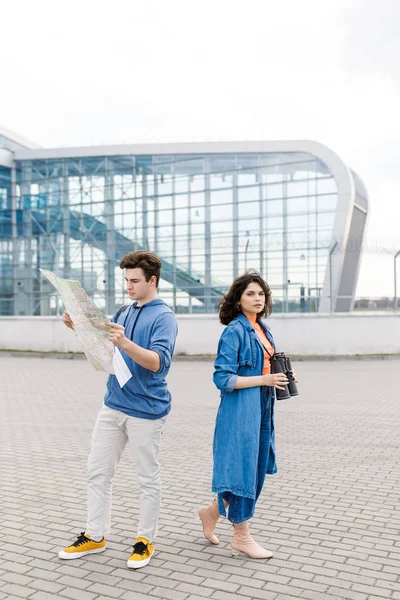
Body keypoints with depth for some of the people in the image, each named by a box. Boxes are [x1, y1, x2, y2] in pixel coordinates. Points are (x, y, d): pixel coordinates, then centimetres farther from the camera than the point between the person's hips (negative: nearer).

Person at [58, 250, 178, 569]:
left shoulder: (164, 317, -11)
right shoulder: (124, 313, 11)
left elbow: (158, 362, -24)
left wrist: (125, 343, -39)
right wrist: (79, 327, 1)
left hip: (145, 410, -7)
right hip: (113, 404, 7)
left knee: (148, 478, 6)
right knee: (98, 471, 11)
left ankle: (146, 540, 21)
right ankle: (95, 536, 24)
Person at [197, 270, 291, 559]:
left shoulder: (264, 330, 12)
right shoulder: (234, 330, -13)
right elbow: (223, 378, -17)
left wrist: (280, 378, 3)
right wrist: (263, 380, -19)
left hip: (261, 410, 9)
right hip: (240, 411, -9)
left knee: (256, 470, 15)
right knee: (242, 469, 1)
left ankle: (212, 512, 34)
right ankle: (241, 536, 18)